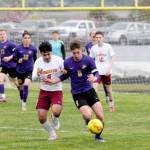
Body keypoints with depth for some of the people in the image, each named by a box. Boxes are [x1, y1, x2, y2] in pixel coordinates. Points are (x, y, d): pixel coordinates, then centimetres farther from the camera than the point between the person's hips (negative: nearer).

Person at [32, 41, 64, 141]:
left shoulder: (58, 60, -12)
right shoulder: (38, 62, -7)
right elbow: (33, 78, -10)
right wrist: (38, 74, -34)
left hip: (56, 90, -2)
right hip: (44, 91, 2)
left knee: (56, 111, -28)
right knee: (41, 117, -4)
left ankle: (55, 119, 10)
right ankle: (52, 134, 21)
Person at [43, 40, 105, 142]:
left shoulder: (88, 60, -10)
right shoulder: (67, 62, -5)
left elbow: (96, 73, -15)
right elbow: (65, 75, 12)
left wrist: (94, 78, -38)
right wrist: (53, 81, 3)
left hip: (89, 91, 1)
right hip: (77, 94, -1)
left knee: (100, 116, -7)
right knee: (88, 116, -23)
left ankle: (98, 136, 20)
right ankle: (88, 122, 15)